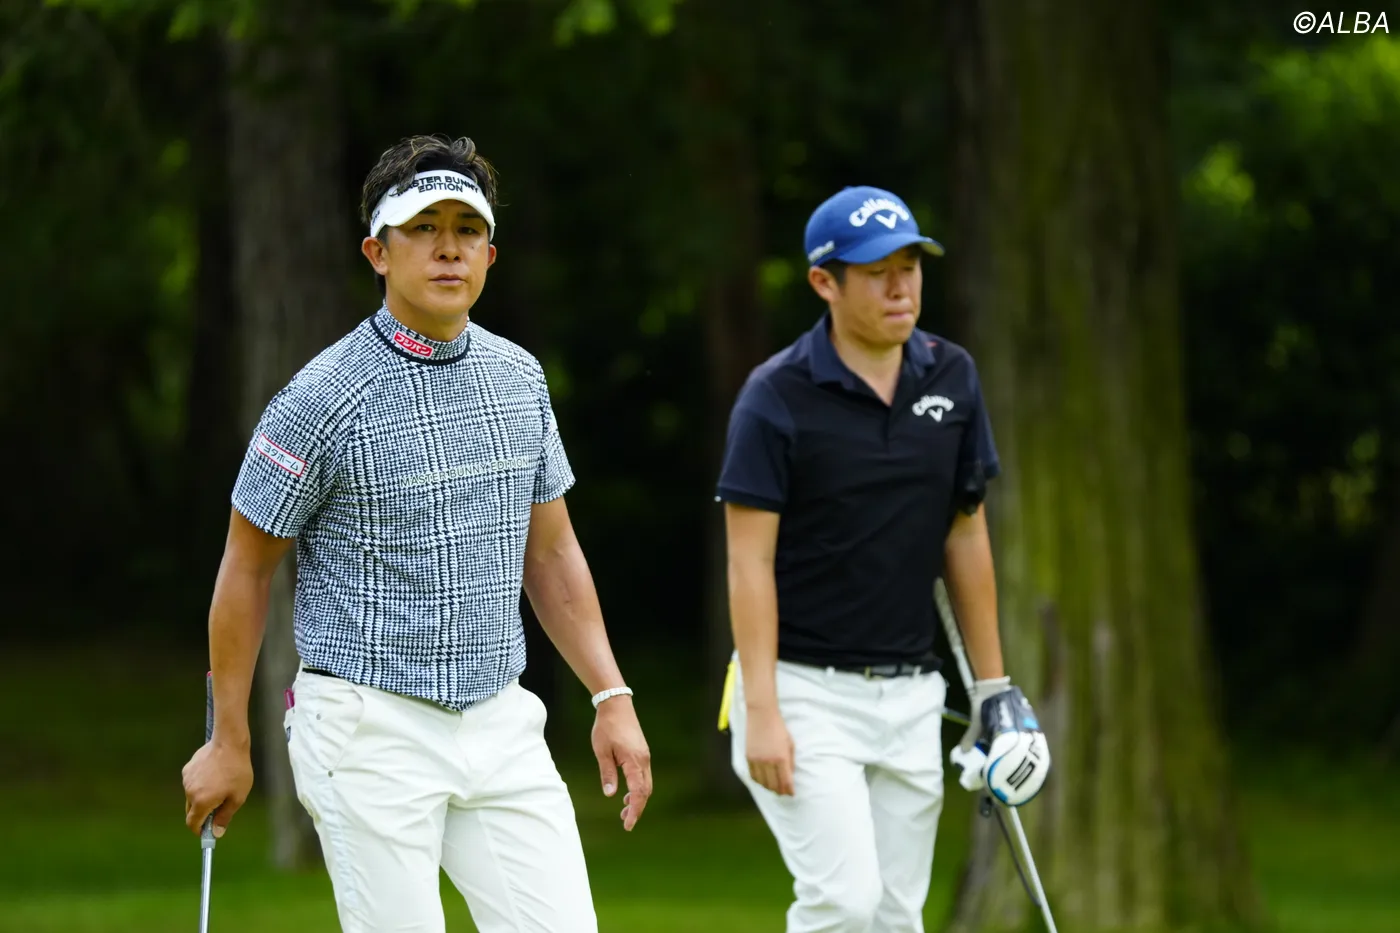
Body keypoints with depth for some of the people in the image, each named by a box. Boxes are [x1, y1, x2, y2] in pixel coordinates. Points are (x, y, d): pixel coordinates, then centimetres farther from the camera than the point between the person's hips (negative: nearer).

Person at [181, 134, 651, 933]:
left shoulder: (520, 379, 8)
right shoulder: (326, 397, -10)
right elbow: (246, 569, -2)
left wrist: (612, 696, 8)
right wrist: (230, 743, 0)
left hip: (502, 722, 5)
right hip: (372, 734, -5)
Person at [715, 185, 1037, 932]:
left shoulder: (951, 378, 5)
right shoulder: (777, 395, -11)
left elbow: (965, 536, 12)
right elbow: (750, 561, -12)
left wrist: (992, 685, 11)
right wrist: (761, 712, -18)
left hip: (910, 694, 5)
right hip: (804, 688, -5)